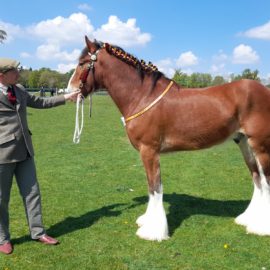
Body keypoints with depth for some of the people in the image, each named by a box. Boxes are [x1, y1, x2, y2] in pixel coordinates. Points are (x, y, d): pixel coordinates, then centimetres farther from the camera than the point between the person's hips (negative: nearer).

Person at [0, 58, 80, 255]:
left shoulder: (19, 90, 8)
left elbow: (40, 102, 20)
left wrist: (66, 97, 18)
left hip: (24, 151, 6)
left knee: (32, 192, 11)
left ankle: (38, 232, 24)